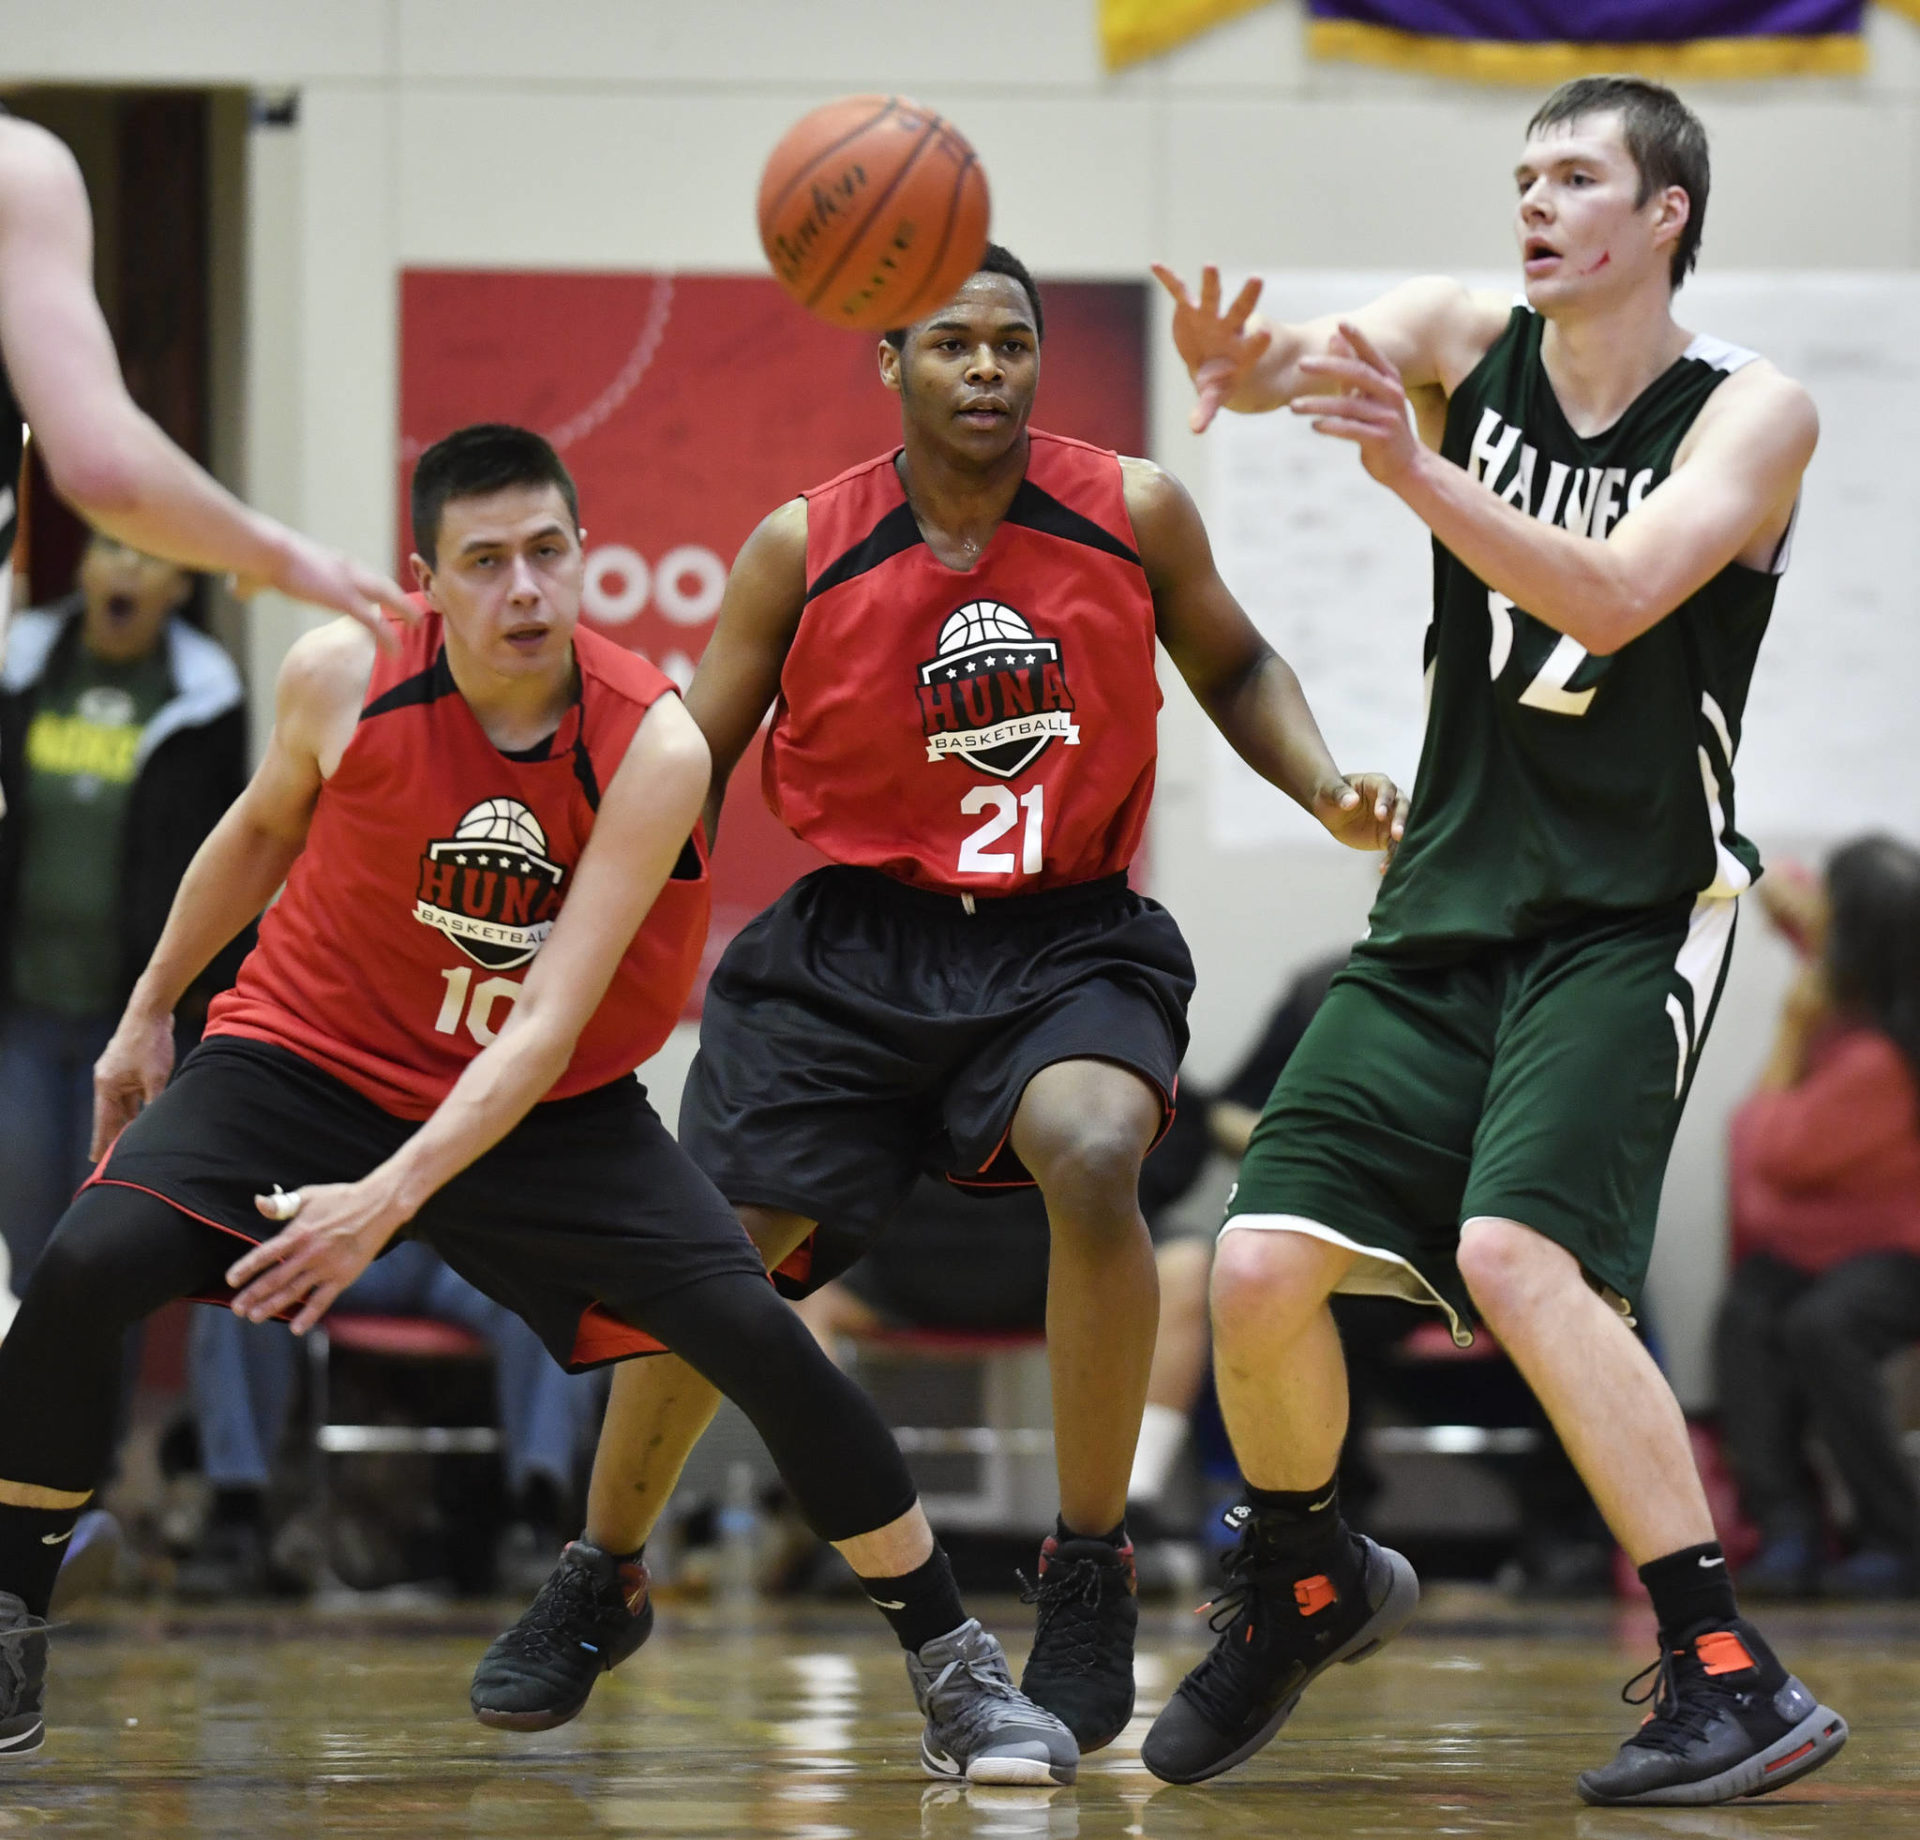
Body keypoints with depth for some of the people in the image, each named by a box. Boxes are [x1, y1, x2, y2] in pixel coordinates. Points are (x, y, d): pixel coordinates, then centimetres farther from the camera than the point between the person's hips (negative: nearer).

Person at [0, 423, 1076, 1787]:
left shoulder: (654, 749, -24)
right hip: (311, 1058, 1)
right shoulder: (342, 679, -17)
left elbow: (551, 1027, -28)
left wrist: (390, 1199, -38)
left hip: (546, 1109, -1)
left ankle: (956, 1672, -1)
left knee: (760, 1338, -17)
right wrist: (151, 1010, 16)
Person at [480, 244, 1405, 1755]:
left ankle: (1091, 1578, -17)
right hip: (854, 948, 1)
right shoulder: (803, 551, -6)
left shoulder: (1133, 512, -4)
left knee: (1092, 1159, -32)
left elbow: (1233, 669, 14)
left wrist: (1332, 792, -3)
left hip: (1067, 943, -1)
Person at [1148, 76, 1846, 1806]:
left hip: (1632, 916, -5)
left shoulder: (1751, 414, -8)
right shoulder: (1462, 341, 3)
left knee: (1519, 1256, -25)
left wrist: (1415, 471, -38)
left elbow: (1611, 596, -25)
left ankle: (1733, 1677, -21)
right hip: (1447, 904, 5)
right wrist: (1242, 365, -44)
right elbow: (1328, 354, -19)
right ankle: (1305, 1581, 23)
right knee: (1262, 1267, -6)